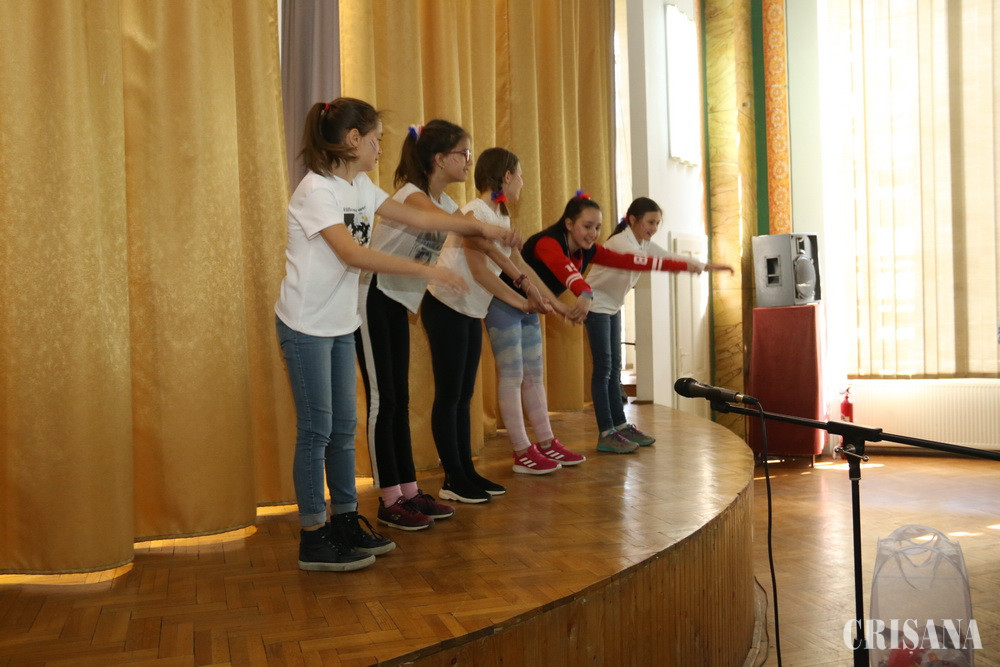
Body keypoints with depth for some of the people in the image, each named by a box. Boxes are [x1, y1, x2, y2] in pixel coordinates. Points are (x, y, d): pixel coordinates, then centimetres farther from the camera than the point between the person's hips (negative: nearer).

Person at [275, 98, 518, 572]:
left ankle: (346, 522, 23)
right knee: (316, 430, -3)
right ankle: (314, 540, 8)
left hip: (341, 324, 8)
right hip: (306, 325, -8)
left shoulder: (361, 187, 9)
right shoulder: (316, 190, -18)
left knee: (343, 427, 12)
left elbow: (417, 217, 13)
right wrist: (426, 270, -29)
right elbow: (353, 254, -28)